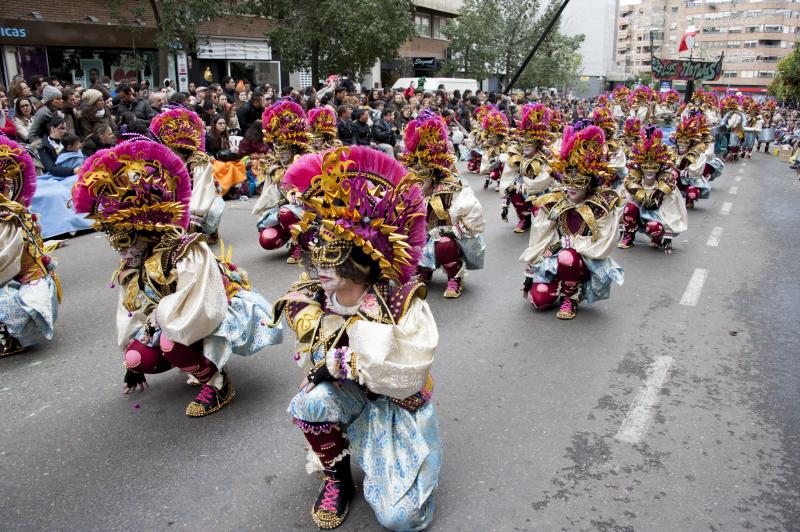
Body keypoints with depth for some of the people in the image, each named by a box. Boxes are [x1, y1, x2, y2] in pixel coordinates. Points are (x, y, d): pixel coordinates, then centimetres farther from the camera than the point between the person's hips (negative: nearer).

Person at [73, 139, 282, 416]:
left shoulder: (189, 254, -30)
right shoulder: (132, 265, -2)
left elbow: (194, 318, -40)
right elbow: (131, 313, 9)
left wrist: (159, 313, -22)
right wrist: (132, 365, 16)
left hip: (227, 318, -8)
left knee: (172, 341, -31)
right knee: (139, 357, -6)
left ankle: (217, 383, -7)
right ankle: (203, 363, 16)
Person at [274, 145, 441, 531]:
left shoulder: (401, 302, -23)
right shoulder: (309, 303, -13)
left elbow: (409, 378, -24)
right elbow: (313, 365, -3)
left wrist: (343, 361, -31)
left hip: (398, 405, -2)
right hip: (348, 397, 3)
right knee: (313, 399, -34)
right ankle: (337, 479, -3)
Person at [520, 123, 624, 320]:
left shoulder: (604, 205, -10)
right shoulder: (553, 202, -1)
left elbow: (603, 246, -15)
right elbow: (538, 240, 0)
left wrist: (566, 244, -17)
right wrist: (530, 270, -4)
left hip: (588, 262, -4)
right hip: (554, 260, 4)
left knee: (567, 257, -37)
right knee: (539, 299, -17)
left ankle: (571, 297, -8)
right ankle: (565, 284, 18)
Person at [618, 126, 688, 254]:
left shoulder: (666, 187, -17)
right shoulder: (633, 185, -11)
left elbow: (671, 214, -17)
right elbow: (622, 205, -6)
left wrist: (668, 240, -20)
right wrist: (622, 231, -10)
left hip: (658, 216, -3)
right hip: (639, 215, 3)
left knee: (654, 226, -35)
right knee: (629, 208, -24)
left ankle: (658, 239, 3)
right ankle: (628, 238, -5)